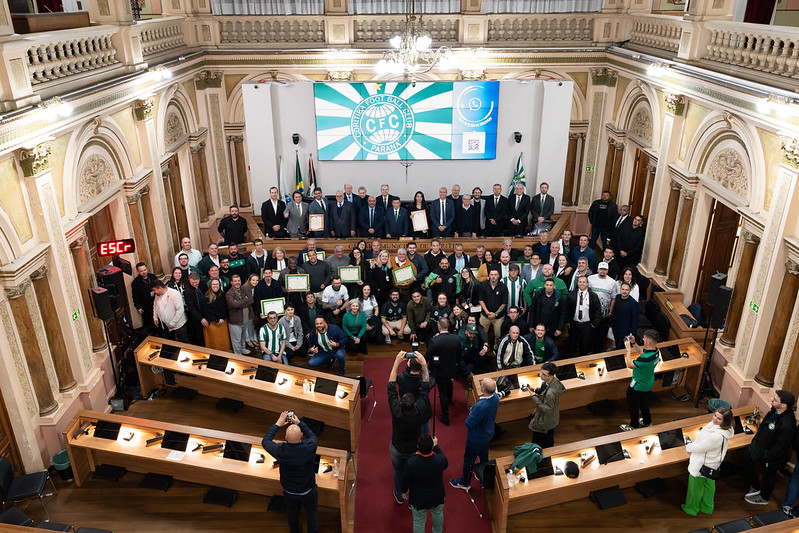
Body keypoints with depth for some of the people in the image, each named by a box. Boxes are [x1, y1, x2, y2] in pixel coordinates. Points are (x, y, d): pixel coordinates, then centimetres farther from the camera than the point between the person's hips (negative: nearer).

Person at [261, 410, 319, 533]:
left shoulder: (281, 451, -32)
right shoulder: (309, 447, -32)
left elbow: (265, 441, -10)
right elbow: (312, 436, -6)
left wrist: (278, 424, -6)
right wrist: (299, 423, -1)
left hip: (289, 492, 1)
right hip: (308, 491, -1)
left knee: (292, 515, 30)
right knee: (311, 515, 24)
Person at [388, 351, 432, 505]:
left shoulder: (396, 411, -33)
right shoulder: (419, 411, -32)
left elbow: (391, 387, -25)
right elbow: (426, 387, -22)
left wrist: (397, 362, -24)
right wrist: (423, 364, -22)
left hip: (396, 450, 0)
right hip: (414, 450, 1)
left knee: (398, 472, 24)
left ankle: (399, 496, 47)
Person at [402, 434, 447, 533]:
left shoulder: (410, 463, -35)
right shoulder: (440, 459, -32)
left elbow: (405, 480, -16)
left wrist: (405, 491, 7)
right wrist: (436, 446, 2)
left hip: (418, 499, -2)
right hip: (437, 497, 2)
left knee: (419, 521, 24)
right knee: (438, 513, 33)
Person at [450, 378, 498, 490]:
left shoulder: (480, 406, -43)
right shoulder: (495, 397, -17)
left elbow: (469, 423, -30)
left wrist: (471, 412, -15)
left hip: (476, 438, -7)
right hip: (488, 434, 7)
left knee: (469, 459, 17)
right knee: (484, 456, 31)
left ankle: (465, 483, 37)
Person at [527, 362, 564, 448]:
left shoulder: (551, 393, -42)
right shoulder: (554, 380, -14)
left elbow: (547, 410, -30)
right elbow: (543, 390, 7)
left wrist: (534, 397, -30)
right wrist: (537, 390, -12)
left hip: (545, 423, -9)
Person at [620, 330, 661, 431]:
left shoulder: (646, 358, -40)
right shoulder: (655, 351, -12)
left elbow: (630, 365, -29)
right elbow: (642, 352, 9)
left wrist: (628, 349, -24)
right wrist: (634, 343, -1)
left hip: (639, 386, -9)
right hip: (648, 382, 9)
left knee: (633, 404, 15)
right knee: (643, 401, 31)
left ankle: (634, 426, 34)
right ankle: (647, 421, 51)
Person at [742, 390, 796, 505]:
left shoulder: (787, 425, -40)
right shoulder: (774, 410, -15)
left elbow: (780, 447, -28)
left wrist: (765, 457, -18)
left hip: (770, 456, -8)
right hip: (758, 445, 8)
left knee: (768, 475, 20)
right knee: (744, 461, 22)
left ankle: (763, 498, 49)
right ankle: (755, 487, 45)